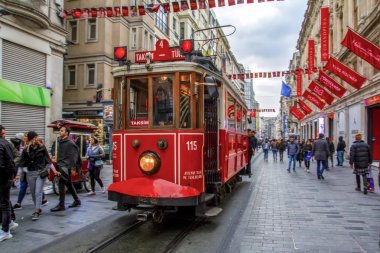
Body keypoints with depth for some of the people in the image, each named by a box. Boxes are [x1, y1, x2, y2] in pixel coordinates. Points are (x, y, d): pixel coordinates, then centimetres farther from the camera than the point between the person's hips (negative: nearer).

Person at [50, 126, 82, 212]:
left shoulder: (70, 143, -11)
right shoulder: (60, 142, 14)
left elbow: (73, 157, -15)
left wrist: (73, 168, -18)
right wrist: (57, 166, 17)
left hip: (66, 167, -9)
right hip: (61, 166, 9)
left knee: (61, 184, -11)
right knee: (68, 184, 15)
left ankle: (61, 205, -4)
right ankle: (77, 201, 26)